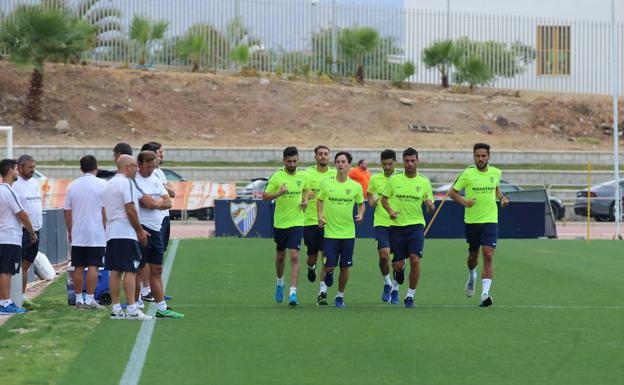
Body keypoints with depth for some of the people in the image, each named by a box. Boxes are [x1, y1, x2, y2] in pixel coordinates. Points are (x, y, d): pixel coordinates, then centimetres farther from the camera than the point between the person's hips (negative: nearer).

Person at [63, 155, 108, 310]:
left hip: (77, 235, 4)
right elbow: (105, 210, -7)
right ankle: (90, 300, -7)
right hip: (96, 234, -4)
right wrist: (106, 230, 1)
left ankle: (79, 299, 10)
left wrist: (70, 232, 17)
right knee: (93, 267, -4)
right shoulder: (102, 184, -5)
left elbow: (67, 211, 9)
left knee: (78, 267, 7)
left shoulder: (72, 186, 6)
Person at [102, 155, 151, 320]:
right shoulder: (127, 183, -9)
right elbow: (130, 210, -15)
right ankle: (132, 309, -13)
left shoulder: (109, 184, 19)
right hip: (126, 233, -9)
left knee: (115, 271, 6)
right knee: (130, 271, -9)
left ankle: (115, 309, 4)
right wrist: (140, 231, -7)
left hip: (111, 233, 9)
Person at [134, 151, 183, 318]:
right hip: (142, 229, -8)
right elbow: (149, 203, -20)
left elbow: (168, 202, 10)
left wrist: (154, 202, -7)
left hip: (156, 230, 8)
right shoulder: (135, 181, -11)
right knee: (139, 269, -3)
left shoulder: (155, 179, 16)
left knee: (157, 270, 9)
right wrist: (160, 201, 0)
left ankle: (162, 307, 12)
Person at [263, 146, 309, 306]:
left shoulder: (303, 176, 2)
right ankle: (280, 282, 43)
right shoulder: (277, 177, -8)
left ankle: (293, 292, -15)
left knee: (294, 256, -12)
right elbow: (265, 196, -8)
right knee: (280, 255, 15)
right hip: (280, 223, 0)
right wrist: (279, 193, -26)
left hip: (296, 222, 0)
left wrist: (305, 200, 3)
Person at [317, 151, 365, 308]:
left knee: (345, 267, 4)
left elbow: (361, 204, 13)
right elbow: (320, 200, 13)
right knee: (329, 266, -7)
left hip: (348, 232, 1)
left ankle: (340, 296, 21)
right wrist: (319, 215, -2)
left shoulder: (356, 186, 0)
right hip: (330, 232, -1)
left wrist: (360, 215, -7)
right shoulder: (326, 184, -1)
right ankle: (324, 289, 22)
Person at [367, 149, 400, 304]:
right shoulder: (375, 179, 6)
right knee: (384, 254, -16)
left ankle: (395, 290, 19)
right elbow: (370, 201, 19)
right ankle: (387, 283, 9)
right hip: (381, 222, 0)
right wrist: (373, 201, -3)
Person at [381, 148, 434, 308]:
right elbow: (384, 198, 12)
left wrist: (430, 205, -17)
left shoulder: (424, 182, 3)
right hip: (397, 226, 1)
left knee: (415, 259, -17)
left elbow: (431, 207, 7)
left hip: (416, 225, -1)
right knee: (397, 265, 1)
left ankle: (410, 296, -3)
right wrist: (390, 211, -7)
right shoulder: (394, 180, 3)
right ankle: (400, 270, 41)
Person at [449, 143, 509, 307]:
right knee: (473, 255, 15)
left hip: (490, 220, 0)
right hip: (471, 220, 0)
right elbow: (452, 192, 0)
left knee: (488, 256, -13)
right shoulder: (467, 174, -6)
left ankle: (485, 294, -18)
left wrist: (502, 198, 3)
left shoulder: (496, 173, 3)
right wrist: (464, 202, -17)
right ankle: (472, 277, 49)